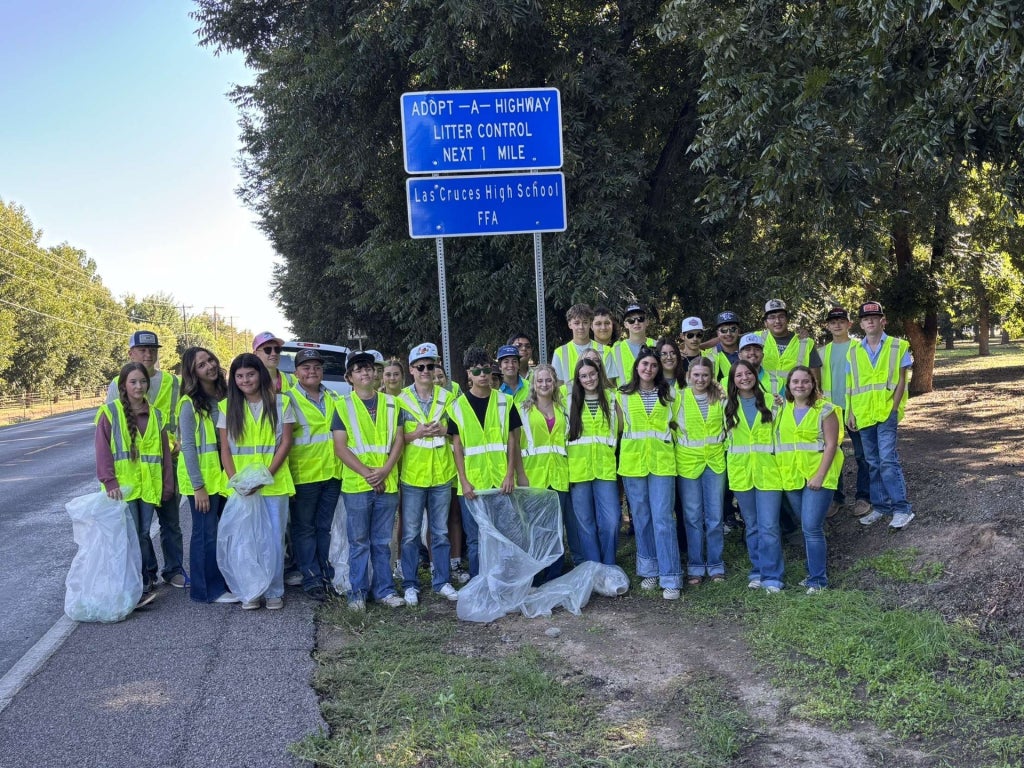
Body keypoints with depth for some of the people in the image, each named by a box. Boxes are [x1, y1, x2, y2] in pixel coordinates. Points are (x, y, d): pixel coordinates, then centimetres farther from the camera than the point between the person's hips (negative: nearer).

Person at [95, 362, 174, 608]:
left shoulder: (155, 415, 12)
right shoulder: (109, 412, 0)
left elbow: (165, 452, 13)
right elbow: (102, 450, -6)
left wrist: (167, 485, 8)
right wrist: (109, 482, -14)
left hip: (148, 486, 3)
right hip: (123, 487, -3)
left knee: (143, 534, 5)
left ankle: (146, 578, 16)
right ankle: (146, 581, -2)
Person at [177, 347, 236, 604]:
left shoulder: (224, 398, 10)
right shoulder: (190, 404, -11)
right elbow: (188, 447, -14)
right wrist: (198, 487, -17)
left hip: (225, 476, 7)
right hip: (201, 478, -7)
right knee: (206, 534, -2)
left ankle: (227, 582, 23)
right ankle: (208, 590, 8)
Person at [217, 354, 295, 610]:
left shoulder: (280, 403, 2)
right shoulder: (227, 407, 6)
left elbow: (285, 443, -2)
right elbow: (225, 449, 4)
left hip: (274, 484, -1)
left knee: (274, 539, 2)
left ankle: (274, 592, 14)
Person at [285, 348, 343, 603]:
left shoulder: (333, 399, 13)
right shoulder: (289, 399, -3)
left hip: (332, 473, 5)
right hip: (304, 475, -5)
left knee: (325, 527, 12)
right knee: (304, 528, 2)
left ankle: (327, 574, 19)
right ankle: (311, 579, 7)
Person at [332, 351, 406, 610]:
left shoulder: (390, 404, 9)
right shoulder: (343, 406, 2)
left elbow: (398, 441, 4)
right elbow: (340, 447, -4)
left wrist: (384, 471, -10)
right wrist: (366, 472, -13)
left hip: (387, 483, 2)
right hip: (356, 484, -2)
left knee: (382, 541, 9)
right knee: (359, 542, 4)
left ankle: (384, 589, 17)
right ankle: (358, 592, 12)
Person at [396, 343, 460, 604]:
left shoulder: (447, 397, 5)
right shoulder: (401, 399, -1)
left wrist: (444, 430, -10)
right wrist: (417, 434, -16)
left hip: (441, 474, 2)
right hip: (412, 474, -2)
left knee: (441, 532, 10)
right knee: (410, 533, 4)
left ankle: (442, 581, 20)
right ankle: (410, 585, 13)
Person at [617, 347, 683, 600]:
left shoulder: (666, 393, 8)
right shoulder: (623, 395, 7)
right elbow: (621, 426, 10)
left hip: (661, 461, -1)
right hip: (633, 460, 1)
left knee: (663, 518, -7)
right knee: (641, 518, 7)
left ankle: (670, 578, -4)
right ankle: (649, 570, 21)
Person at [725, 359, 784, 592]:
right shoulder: (728, 405, 7)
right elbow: (724, 436, 14)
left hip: (767, 470, -3)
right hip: (740, 470, 3)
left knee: (769, 526, -6)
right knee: (751, 526, 12)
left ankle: (771, 577, 0)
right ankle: (758, 571, 23)